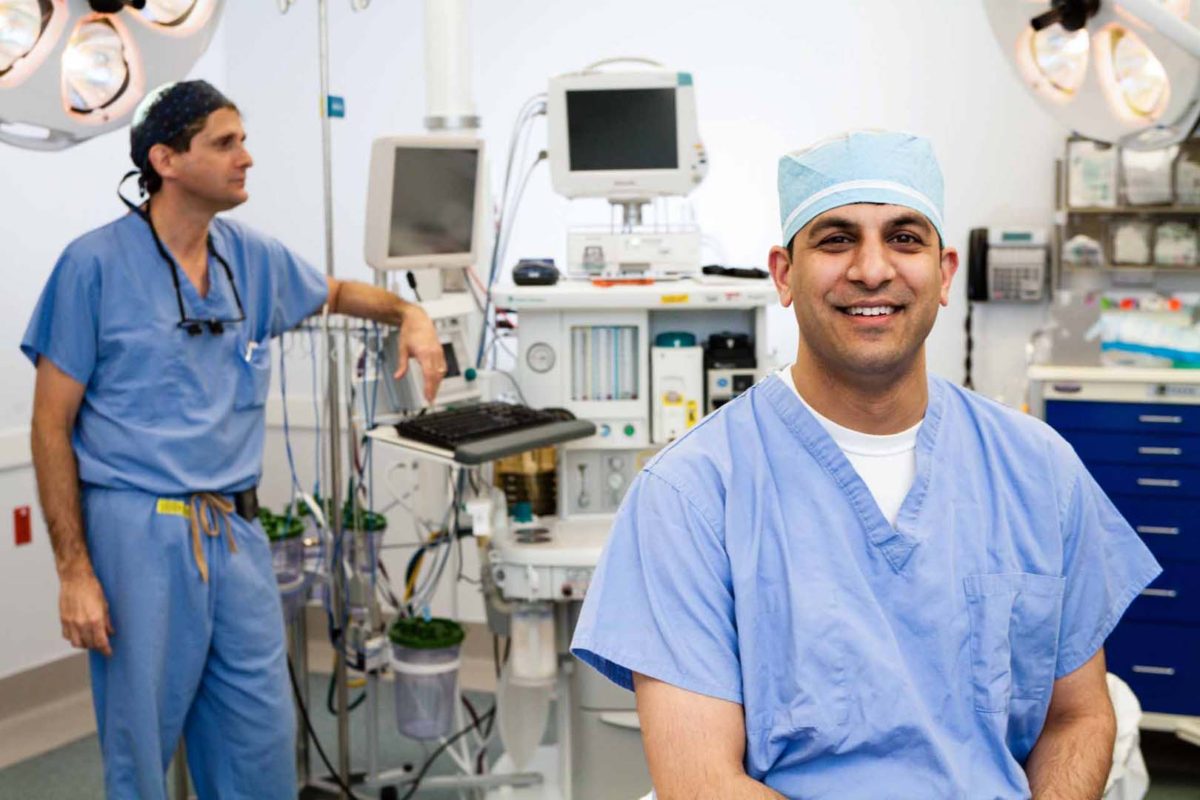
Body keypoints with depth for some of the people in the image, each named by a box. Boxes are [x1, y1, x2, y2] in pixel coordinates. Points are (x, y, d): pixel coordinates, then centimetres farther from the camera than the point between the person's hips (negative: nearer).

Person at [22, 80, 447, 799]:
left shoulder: (255, 257, 8)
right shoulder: (96, 264, -6)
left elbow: (334, 294, 29)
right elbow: (51, 425, -5)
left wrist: (409, 314, 8)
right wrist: (74, 570, -10)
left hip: (235, 531, 5)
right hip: (138, 531, -4)